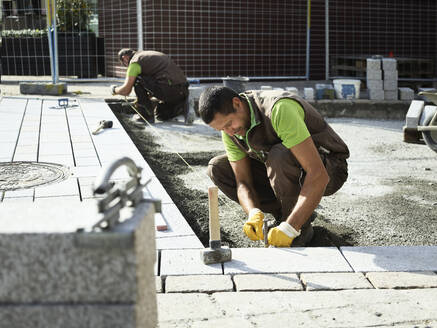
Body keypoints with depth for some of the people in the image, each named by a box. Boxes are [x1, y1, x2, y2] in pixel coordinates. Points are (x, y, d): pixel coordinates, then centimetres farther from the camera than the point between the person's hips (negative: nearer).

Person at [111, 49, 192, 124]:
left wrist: (114, 90, 21)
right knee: (161, 116, 29)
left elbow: (126, 90, -1)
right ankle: (181, 107, 4)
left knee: (136, 80, 3)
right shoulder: (149, 55, 28)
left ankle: (147, 115, 6)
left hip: (169, 89, -9)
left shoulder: (135, 61, 0)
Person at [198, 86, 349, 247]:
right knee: (217, 168, -6)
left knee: (280, 156, -38)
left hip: (328, 169, -7)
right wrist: (253, 213, -32)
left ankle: (302, 227, -14)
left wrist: (289, 229, -42)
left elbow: (318, 175, -39)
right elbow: (243, 181, -9)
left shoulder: (280, 109, -34)